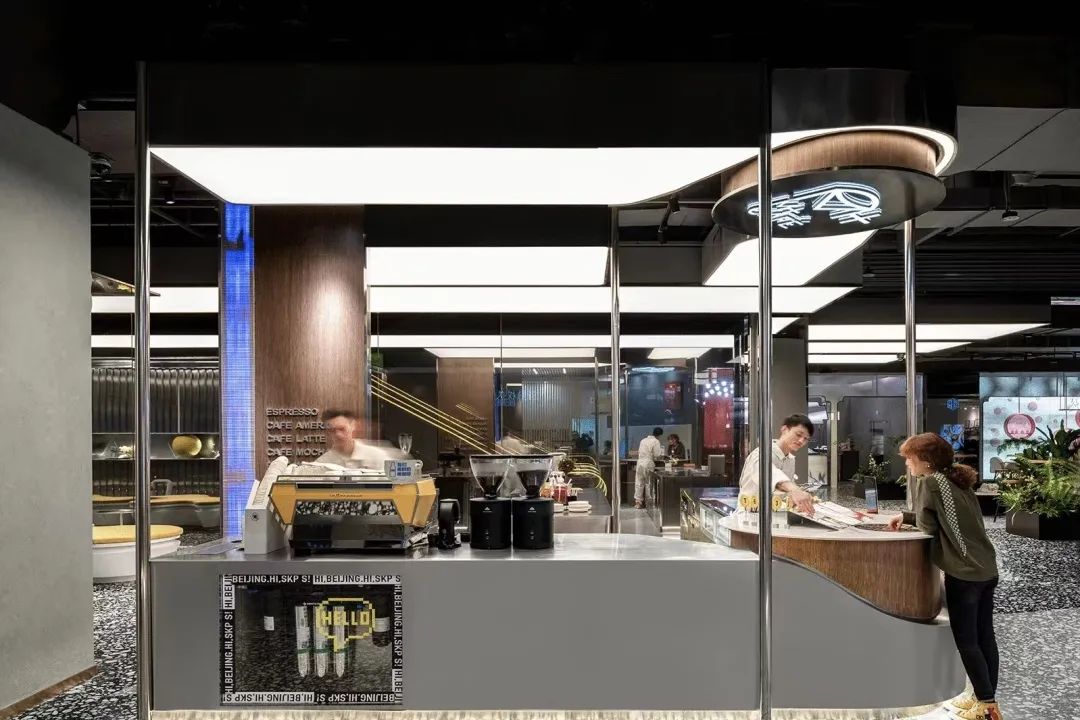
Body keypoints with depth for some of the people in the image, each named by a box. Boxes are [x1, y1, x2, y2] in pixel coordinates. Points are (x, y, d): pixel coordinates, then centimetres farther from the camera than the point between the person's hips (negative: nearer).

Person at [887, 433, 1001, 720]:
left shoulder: (929, 481, -10)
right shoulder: (959, 481, 15)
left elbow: (927, 525, -10)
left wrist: (911, 519, 10)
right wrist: (906, 516, 23)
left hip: (964, 572, -9)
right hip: (987, 568, 9)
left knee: (966, 640, 1)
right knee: (984, 636, 14)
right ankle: (985, 696, 23)